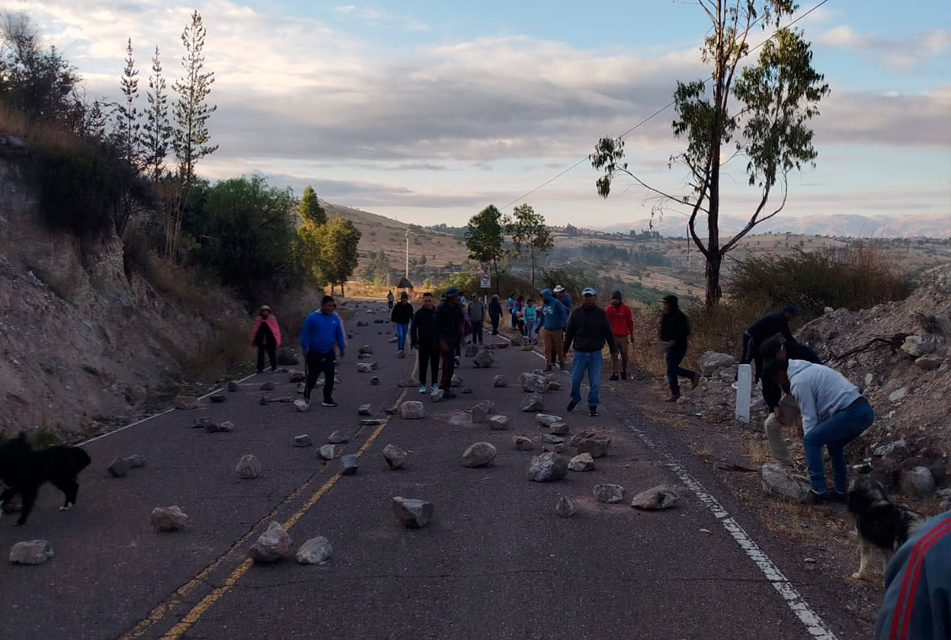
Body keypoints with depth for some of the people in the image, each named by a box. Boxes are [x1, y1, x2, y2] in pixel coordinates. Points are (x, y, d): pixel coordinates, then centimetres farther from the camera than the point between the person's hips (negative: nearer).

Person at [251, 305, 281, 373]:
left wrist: (277, 340, -5)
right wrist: (253, 341, 8)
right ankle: (260, 368, 8)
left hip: (271, 342, -2)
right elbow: (255, 331, 10)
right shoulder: (258, 320, 7)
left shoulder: (272, 319, 1)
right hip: (261, 341, 2)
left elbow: (276, 330, 0)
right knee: (260, 355, 2)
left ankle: (274, 367, 17)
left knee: (272, 354, 4)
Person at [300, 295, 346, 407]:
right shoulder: (312, 317, -12)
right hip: (314, 353, -3)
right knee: (312, 376, 9)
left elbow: (339, 334, 10)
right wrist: (305, 348, -11)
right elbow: (304, 333, -8)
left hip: (329, 353, 3)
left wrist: (342, 348, 12)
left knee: (330, 377, -2)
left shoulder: (335, 318, 0)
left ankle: (328, 399, 6)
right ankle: (306, 396, 31)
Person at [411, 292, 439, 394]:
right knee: (423, 365, 3)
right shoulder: (419, 313, -2)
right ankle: (422, 384, 11)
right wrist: (414, 342, -6)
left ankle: (434, 383, 18)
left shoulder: (437, 313, 3)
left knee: (435, 365, 8)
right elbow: (413, 328, 0)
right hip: (423, 344, -2)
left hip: (435, 344, 2)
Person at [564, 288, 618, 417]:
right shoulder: (576, 313, 1)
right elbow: (569, 333, 7)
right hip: (580, 352, 1)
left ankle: (592, 405, 11)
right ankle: (575, 399, 28)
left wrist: (613, 349, 5)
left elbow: (609, 333, 5)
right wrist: (565, 350, 6)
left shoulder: (601, 314, 0)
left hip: (595, 353, -1)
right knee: (575, 379, 3)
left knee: (594, 381, 0)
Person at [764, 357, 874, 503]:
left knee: (810, 441, -3)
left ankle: (818, 491, -3)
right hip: (865, 410, 10)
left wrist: (808, 444, 4)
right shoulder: (810, 370, 26)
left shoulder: (798, 381, -4)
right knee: (834, 444, 27)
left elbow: (810, 417, -5)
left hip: (851, 412, -10)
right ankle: (839, 491, 26)